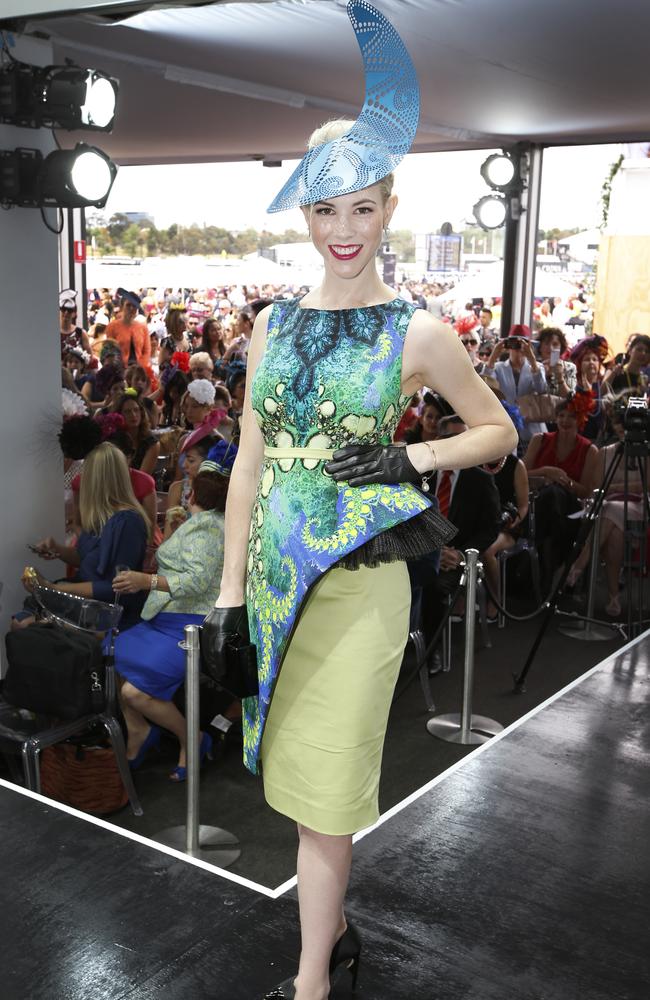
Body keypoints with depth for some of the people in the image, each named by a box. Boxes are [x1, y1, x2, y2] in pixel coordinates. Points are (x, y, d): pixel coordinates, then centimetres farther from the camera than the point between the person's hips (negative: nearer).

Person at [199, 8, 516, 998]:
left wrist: (408, 459, -12)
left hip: (358, 578, -5)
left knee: (326, 786, 3)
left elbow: (499, 431, 5)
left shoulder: (418, 333, -7)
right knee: (298, 771, 18)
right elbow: (249, 464, 7)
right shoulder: (274, 324, 5)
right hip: (276, 571, 5)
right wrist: (229, 593, 5)